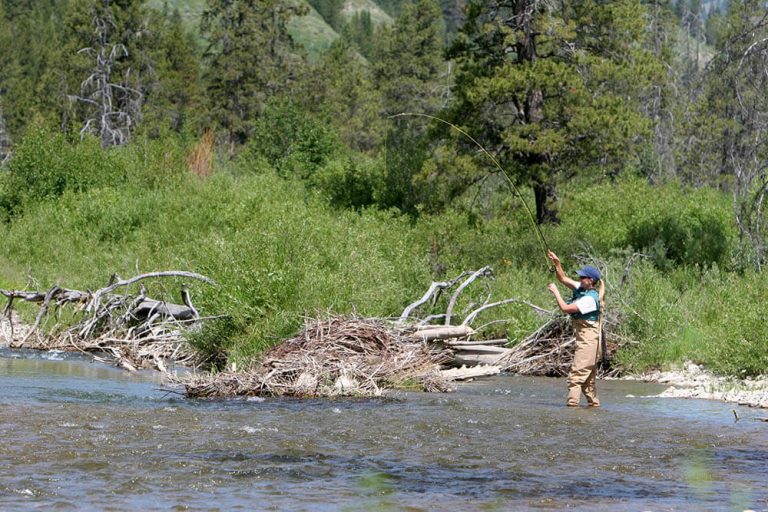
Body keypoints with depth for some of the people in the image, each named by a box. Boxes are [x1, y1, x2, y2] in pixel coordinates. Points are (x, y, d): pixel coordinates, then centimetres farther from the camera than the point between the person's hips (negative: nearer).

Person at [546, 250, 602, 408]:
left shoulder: (590, 298, -20)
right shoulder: (581, 288, 7)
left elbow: (565, 308, -22)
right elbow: (563, 279, 15)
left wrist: (556, 292, -11)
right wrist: (557, 263, 1)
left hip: (589, 339, -10)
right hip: (584, 338, 10)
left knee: (576, 374, -14)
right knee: (588, 376, 15)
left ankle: (573, 403, -18)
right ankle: (594, 403, 22)